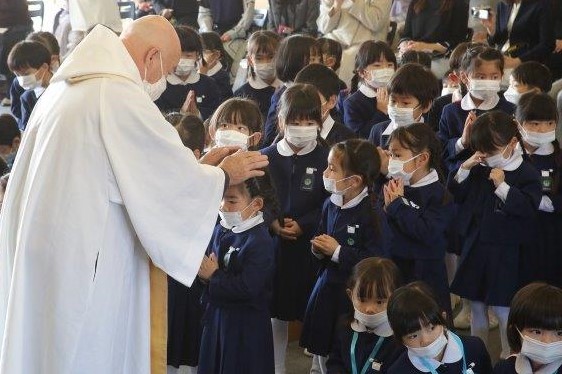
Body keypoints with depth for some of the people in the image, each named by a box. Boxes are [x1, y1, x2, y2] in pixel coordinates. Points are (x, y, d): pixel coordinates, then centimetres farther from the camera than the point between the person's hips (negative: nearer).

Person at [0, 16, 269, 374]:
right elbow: (180, 182, -12)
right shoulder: (121, 96, -17)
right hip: (78, 265, -9)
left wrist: (198, 167, 16)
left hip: (35, 256, 9)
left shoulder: (64, 88, 12)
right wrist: (224, 175, 7)